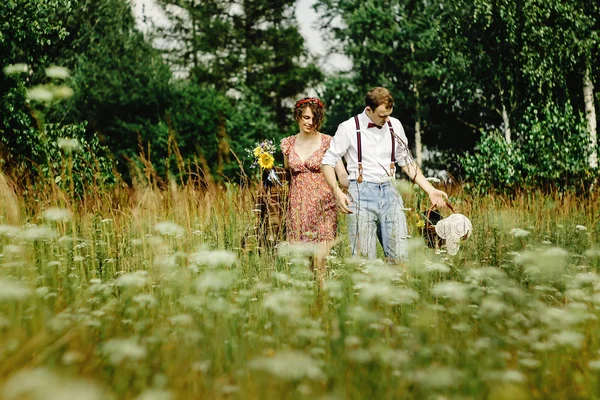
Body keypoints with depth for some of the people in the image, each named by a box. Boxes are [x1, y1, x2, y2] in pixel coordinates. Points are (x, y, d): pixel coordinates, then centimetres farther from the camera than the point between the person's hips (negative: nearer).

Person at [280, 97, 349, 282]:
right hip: (298, 206, 3)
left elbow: (342, 176, -8)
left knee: (320, 257, -11)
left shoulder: (327, 142, -1)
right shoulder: (288, 144, 9)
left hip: (322, 204, -3)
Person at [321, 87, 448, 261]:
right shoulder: (349, 128, -2)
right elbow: (328, 162, 1)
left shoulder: (395, 126, 10)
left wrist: (431, 190, 13)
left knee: (400, 256, -2)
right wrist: (337, 192, -15)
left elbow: (406, 162, 20)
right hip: (362, 193, -3)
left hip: (389, 192, 4)